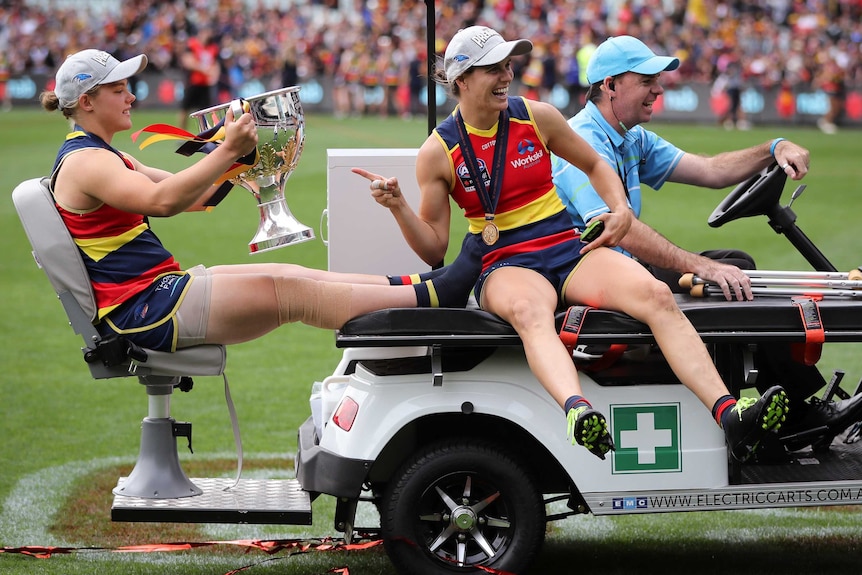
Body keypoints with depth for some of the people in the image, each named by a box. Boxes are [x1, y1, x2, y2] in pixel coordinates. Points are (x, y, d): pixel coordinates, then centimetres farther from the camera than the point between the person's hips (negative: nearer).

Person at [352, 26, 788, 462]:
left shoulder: (536, 117, 8)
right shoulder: (438, 152, 2)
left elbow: (595, 165, 23)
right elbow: (434, 249, 4)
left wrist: (621, 211, 4)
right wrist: (398, 207, -13)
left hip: (570, 250, 4)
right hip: (505, 266, -3)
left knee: (655, 295, -27)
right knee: (529, 312, -42)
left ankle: (728, 414, -39)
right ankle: (576, 410, -71)